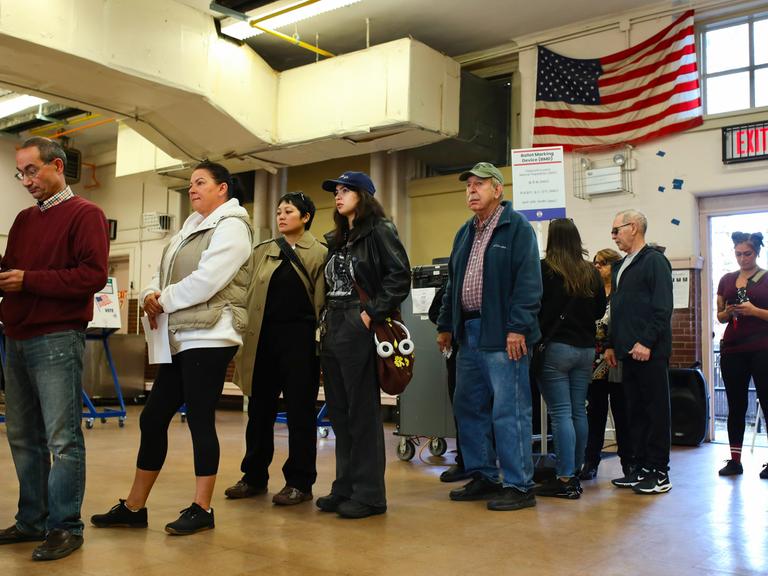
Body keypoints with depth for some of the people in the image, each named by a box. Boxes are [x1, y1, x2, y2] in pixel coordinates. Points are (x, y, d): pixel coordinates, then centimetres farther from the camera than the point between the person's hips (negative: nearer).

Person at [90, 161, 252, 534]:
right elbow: (162, 274, 18)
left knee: (200, 421, -3)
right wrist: (151, 294, -4)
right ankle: (134, 507, 19)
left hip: (209, 338, -9)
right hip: (179, 340, 9)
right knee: (152, 419, 9)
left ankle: (202, 509, 9)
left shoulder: (231, 226, -6)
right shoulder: (190, 229, 22)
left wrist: (163, 302, -8)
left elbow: (206, 281, -18)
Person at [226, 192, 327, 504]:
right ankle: (254, 476, 24)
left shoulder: (320, 253, 1)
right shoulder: (262, 252, 13)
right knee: (259, 410, 11)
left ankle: (299, 483, 12)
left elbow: (323, 301, -3)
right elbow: (248, 295, 11)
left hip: (300, 337, -4)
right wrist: (243, 335, 4)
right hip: (264, 337, 5)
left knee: (300, 411, 2)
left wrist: (321, 339, -9)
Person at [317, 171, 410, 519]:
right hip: (332, 331, 9)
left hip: (359, 331, -9)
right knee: (338, 411, 11)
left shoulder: (378, 232, -4)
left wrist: (372, 312, -17)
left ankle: (369, 493, 5)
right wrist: (326, 320, 11)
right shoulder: (336, 240, 20)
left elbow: (399, 276, -14)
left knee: (363, 411, -4)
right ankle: (346, 487, 21)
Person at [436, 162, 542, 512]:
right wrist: (445, 325, 20)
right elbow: (452, 283, 23)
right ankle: (483, 478, 24)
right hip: (469, 334, 9)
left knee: (509, 411, -5)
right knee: (468, 407, 13)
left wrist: (517, 327, -20)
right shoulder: (465, 233, 19)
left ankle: (518, 486, 5)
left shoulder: (517, 227, -5)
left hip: (502, 337, -8)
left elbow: (528, 281, -14)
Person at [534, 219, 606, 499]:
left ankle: (565, 479, -4)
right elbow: (600, 310, 15)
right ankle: (575, 473, 20)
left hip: (555, 347, -5)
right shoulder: (591, 273, 6)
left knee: (561, 413, -5)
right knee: (578, 411, 11)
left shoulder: (545, 269, -10)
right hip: (585, 348, 5)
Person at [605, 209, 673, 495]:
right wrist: (611, 344, 15)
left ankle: (659, 473, 6)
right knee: (635, 411, 11)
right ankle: (639, 468, 19)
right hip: (628, 352, 8)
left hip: (650, 352, -8)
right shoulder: (619, 266, 19)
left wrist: (646, 342, -19)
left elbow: (663, 307, -14)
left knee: (656, 412, -1)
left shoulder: (654, 260, -6)